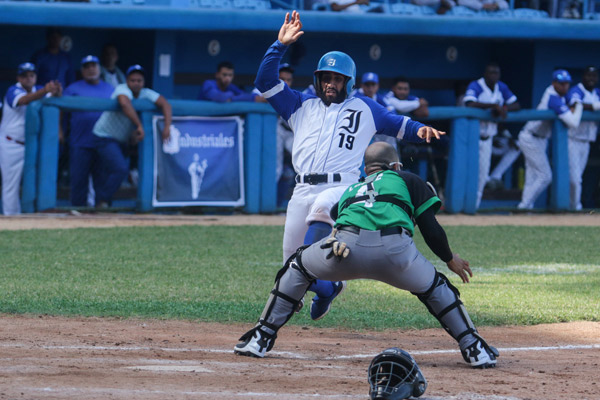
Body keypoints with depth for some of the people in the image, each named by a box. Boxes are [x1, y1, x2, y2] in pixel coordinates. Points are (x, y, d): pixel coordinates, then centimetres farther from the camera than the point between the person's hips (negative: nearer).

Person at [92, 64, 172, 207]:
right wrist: (139, 126, -39)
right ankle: (102, 201, -12)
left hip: (122, 141, 7)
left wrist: (167, 127, -21)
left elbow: (165, 104, -4)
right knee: (121, 169, -22)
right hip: (105, 138, -7)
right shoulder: (122, 90, -18)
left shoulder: (145, 94, 1)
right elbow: (124, 104, -40)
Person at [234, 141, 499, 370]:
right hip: (395, 251, -1)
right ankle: (475, 349, 23)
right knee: (435, 287, 28)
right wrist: (451, 260, 34)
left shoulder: (350, 191, 38)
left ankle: (261, 339, 25)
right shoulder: (408, 180, 29)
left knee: (298, 267, 30)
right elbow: (431, 229, 20)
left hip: (347, 246, 1)